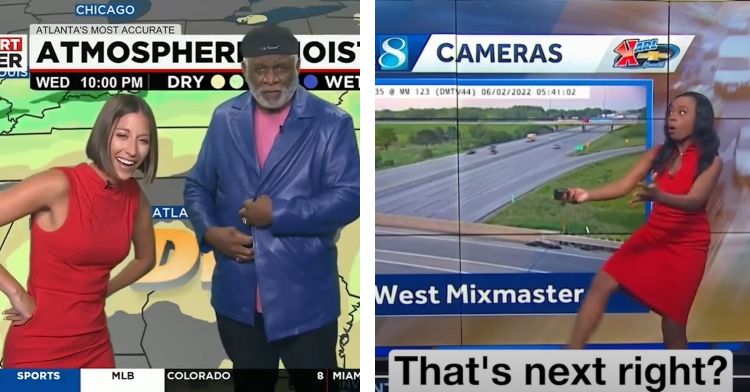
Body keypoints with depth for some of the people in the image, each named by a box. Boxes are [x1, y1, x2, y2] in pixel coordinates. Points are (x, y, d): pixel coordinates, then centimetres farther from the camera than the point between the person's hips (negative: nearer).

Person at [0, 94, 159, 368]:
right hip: (40, 349, -5)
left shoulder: (135, 197, 0)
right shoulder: (58, 184, -17)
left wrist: (100, 292, 8)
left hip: (95, 346, 6)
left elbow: (146, 258, 18)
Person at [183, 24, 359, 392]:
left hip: (305, 298, -3)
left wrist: (278, 213, -19)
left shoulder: (332, 122, -7)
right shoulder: (225, 119, 6)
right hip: (238, 296, 4)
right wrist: (209, 231, -9)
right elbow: (198, 185, 10)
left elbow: (348, 198, -14)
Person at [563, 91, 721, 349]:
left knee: (673, 323, -2)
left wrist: (657, 196, -43)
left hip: (687, 244, -4)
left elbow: (695, 201, -23)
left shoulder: (711, 161, -8)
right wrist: (588, 195, -25)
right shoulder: (658, 154, 3)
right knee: (602, 284, -8)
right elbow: (624, 185, -6)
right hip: (652, 235, 4)